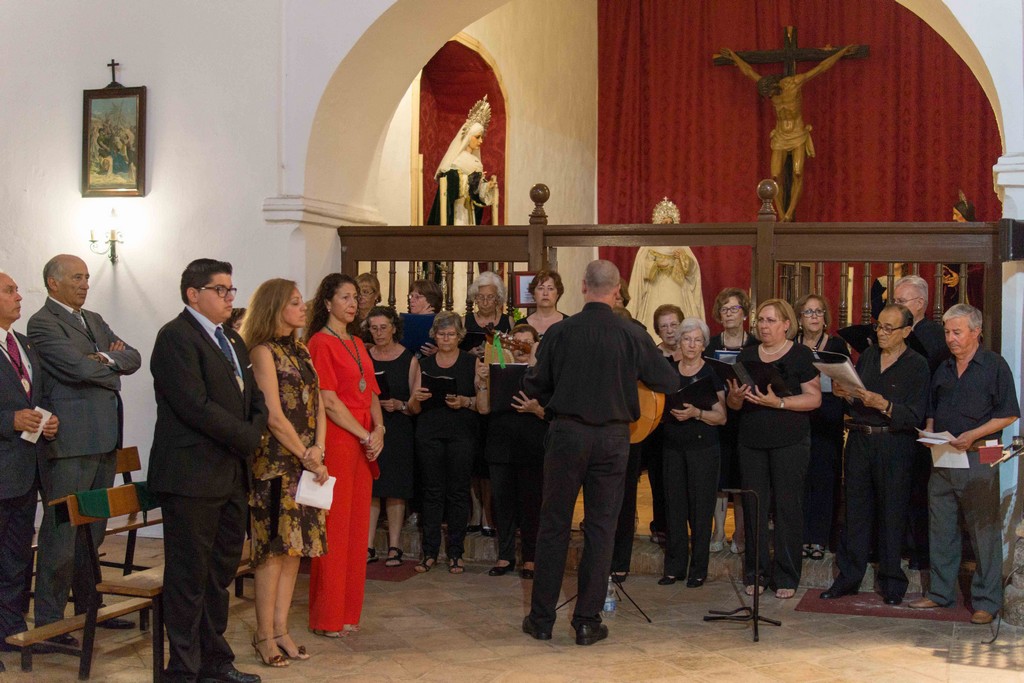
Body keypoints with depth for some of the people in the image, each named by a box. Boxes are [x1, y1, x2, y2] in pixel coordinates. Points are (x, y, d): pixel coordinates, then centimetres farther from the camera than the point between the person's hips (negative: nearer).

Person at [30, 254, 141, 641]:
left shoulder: (94, 320, 19)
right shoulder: (42, 324, -8)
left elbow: (133, 358, 11)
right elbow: (79, 367, -20)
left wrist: (107, 358, -9)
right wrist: (113, 367, -2)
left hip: (103, 440, 8)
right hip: (69, 442, -8)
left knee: (93, 530, 15)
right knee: (61, 531, -4)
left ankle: (88, 606, 25)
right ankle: (49, 620, 4)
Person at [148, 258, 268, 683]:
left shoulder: (232, 340, 17)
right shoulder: (176, 337, -11)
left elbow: (254, 397, 19)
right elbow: (195, 405, -20)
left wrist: (254, 433, -1)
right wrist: (246, 437, -12)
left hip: (233, 475, 9)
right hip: (193, 476, -9)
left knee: (222, 571, 15)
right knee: (189, 576, 0)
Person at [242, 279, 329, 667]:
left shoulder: (301, 351, 15)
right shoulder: (263, 352, -7)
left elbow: (317, 406, 11)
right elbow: (274, 416, -13)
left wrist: (318, 451, -4)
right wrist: (306, 457, -9)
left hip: (307, 462, 7)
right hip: (277, 461, -7)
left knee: (295, 546, 7)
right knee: (275, 547, -4)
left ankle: (281, 628, 14)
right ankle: (264, 635, 4)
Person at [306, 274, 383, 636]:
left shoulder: (357, 344, 18)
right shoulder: (321, 343, -7)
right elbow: (329, 402, -14)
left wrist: (378, 430, -1)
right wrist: (366, 436, -12)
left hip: (364, 443, 8)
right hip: (336, 441, -8)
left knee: (356, 525, 9)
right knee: (334, 526, -4)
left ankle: (349, 611, 17)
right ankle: (327, 617, 4)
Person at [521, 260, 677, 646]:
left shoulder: (561, 332, -5)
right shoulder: (632, 335, -5)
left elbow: (534, 387, 1)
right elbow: (669, 383, 2)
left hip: (567, 433, 0)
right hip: (613, 436, 0)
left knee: (554, 525, 9)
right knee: (600, 527, 7)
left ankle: (542, 618, 14)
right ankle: (588, 622, 11)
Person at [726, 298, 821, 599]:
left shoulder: (800, 354, 0)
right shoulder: (747, 355, 12)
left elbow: (814, 398, -8)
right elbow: (733, 403, 13)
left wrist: (779, 402, -19)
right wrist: (737, 396, -11)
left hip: (790, 442, -4)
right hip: (751, 442, 4)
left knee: (787, 507, -1)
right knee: (753, 507, 4)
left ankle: (786, 577, 8)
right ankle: (755, 574, 14)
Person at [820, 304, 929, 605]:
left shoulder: (917, 365, -4)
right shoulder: (867, 355, 12)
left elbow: (915, 416, -12)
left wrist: (882, 404, -23)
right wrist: (844, 393, -6)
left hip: (894, 445, -4)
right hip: (859, 441, 4)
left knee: (891, 514, 2)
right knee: (855, 510, 7)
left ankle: (892, 583, 13)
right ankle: (848, 577, 15)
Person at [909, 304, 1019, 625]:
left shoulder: (994, 366, -4)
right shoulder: (943, 369, 14)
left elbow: (1008, 414, -7)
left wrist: (972, 435, -16)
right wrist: (929, 434, 3)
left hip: (978, 458, -6)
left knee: (984, 530, -1)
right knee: (941, 528, 10)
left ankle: (986, 601, 6)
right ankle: (941, 593, 20)